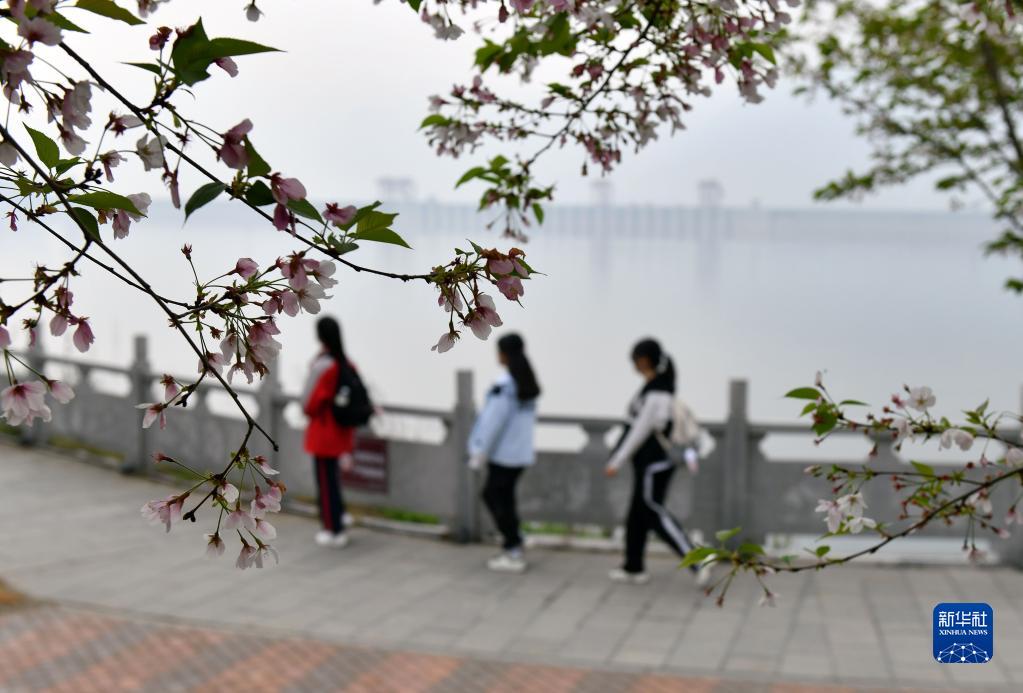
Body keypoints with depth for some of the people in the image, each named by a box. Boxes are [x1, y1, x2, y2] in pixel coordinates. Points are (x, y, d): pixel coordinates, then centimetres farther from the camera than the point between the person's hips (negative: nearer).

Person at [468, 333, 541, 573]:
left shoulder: (504, 384, -18)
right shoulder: (527, 382, 9)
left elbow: (494, 420, -18)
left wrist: (480, 452, -12)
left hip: (503, 453, -8)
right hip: (521, 452, 8)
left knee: (497, 498, 1)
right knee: (503, 496, 18)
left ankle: (513, 553, 3)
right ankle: (512, 547, 20)